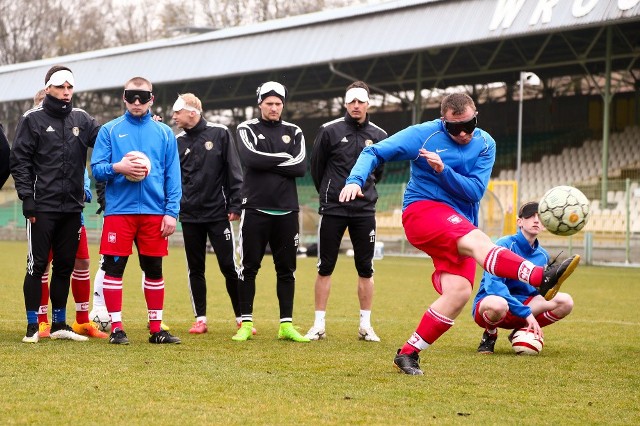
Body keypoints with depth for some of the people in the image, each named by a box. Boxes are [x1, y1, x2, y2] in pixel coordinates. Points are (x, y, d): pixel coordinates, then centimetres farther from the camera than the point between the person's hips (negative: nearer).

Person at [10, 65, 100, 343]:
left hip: (72, 208, 4)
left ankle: (59, 324, 19)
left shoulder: (81, 119, 10)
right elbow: (19, 161, -3)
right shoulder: (33, 119, 0)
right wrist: (27, 199, -11)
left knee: (65, 266, 10)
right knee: (37, 265, -1)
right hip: (42, 207, -4)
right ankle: (32, 326, 5)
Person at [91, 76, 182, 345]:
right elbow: (96, 168, 2)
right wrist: (117, 167, -19)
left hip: (154, 212, 1)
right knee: (113, 268, -2)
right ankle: (116, 327, 6)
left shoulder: (164, 133, 9)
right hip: (118, 210, -1)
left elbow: (173, 176, 6)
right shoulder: (110, 130, 6)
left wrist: (172, 212, -3)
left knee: (154, 269, 7)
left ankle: (156, 328, 14)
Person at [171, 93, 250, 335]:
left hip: (218, 213, -3)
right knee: (195, 269, 7)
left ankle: (241, 317, 7)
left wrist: (235, 205, -6)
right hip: (189, 215, 3)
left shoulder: (220, 134, -1)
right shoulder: (177, 142, 7)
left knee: (229, 266, -1)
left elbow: (234, 172, -3)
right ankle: (200, 319, 14)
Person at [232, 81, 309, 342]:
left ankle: (286, 325, 11)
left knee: (286, 269, 6)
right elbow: (252, 159, -17)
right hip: (255, 209, -2)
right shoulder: (247, 130, 3)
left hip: (286, 211, 3)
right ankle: (246, 324, 6)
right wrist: (284, 158, -9)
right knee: (249, 268, 0)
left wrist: (267, 162, -10)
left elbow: (300, 168, -7)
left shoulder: (294, 133, 9)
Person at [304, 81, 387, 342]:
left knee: (365, 269, 5)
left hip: (364, 210, 2)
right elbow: (316, 166, 7)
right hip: (332, 210, -2)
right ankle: (319, 325, 8)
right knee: (325, 268, 2)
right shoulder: (330, 131, -4)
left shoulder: (378, 136, 3)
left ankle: (365, 326, 13)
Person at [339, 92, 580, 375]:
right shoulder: (423, 135, -3)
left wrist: (443, 170, -19)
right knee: (477, 241, -33)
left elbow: (475, 191, -4)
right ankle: (542, 278, -57)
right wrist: (355, 181, -20)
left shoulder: (485, 145, 6)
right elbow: (375, 153, -2)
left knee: (459, 292, -14)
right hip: (422, 210, -6)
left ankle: (408, 354, -1)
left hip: (460, 227, 6)